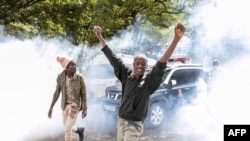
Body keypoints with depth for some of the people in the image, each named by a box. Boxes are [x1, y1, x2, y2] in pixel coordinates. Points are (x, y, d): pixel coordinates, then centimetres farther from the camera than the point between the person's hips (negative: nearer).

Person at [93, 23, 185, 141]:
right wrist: (100, 37, 4)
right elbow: (113, 58, 2)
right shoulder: (127, 75, -1)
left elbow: (161, 64, -25)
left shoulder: (149, 79, -11)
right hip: (121, 120, 5)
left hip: (134, 124, -5)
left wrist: (176, 39, -38)